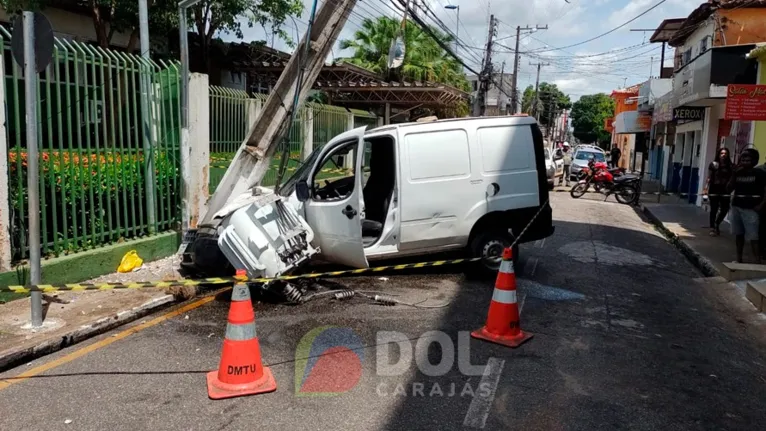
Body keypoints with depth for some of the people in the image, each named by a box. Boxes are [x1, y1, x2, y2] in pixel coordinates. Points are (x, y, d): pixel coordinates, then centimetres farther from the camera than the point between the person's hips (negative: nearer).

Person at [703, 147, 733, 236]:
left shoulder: (730, 166, 5)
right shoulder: (713, 164, -2)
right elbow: (709, 178, -5)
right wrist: (706, 189, -11)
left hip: (725, 190, 3)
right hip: (714, 189, -3)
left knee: (724, 209, 4)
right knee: (714, 209, 1)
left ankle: (717, 224, 29)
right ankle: (712, 228, 11)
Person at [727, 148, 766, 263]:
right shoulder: (738, 173, 9)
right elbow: (728, 190, 4)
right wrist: (734, 174, -4)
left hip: (750, 209, -5)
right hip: (736, 207, 6)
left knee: (753, 237, -10)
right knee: (739, 234, 13)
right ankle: (739, 259, 22)